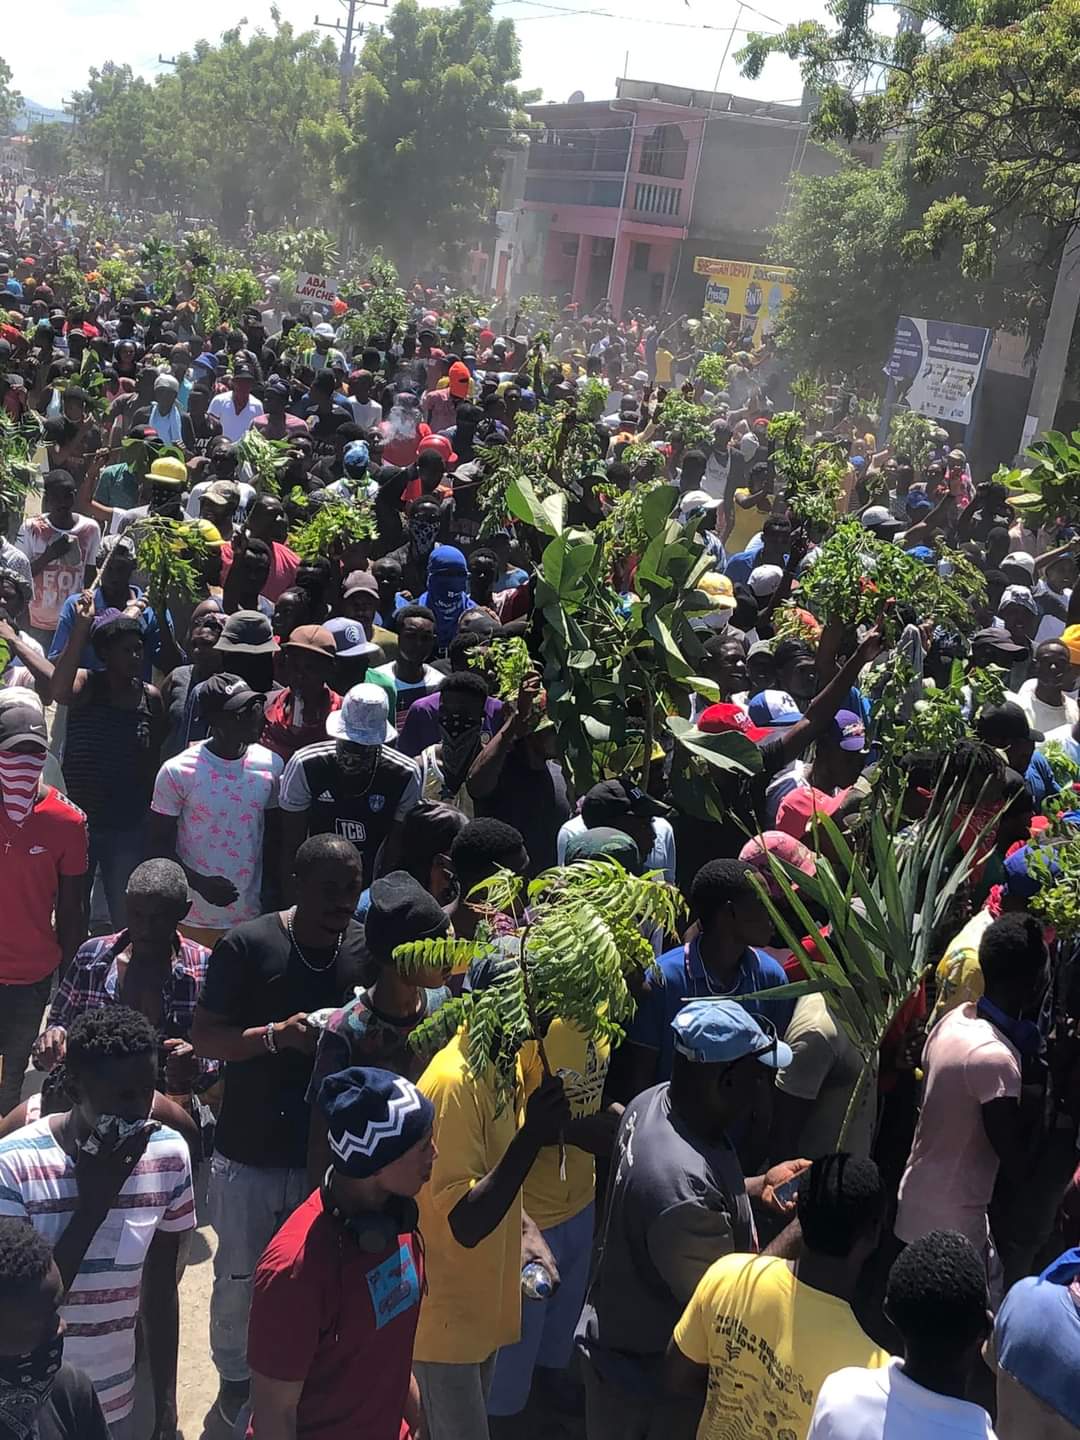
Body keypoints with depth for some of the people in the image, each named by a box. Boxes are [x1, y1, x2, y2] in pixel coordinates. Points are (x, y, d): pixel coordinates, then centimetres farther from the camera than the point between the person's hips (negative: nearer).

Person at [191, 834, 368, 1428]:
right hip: (250, 1152, -2)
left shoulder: (367, 948, -5)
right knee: (240, 1276, 14)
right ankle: (235, 1375, 40)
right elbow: (205, 1035, -13)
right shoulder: (248, 945, -16)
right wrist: (278, 1034, -28)